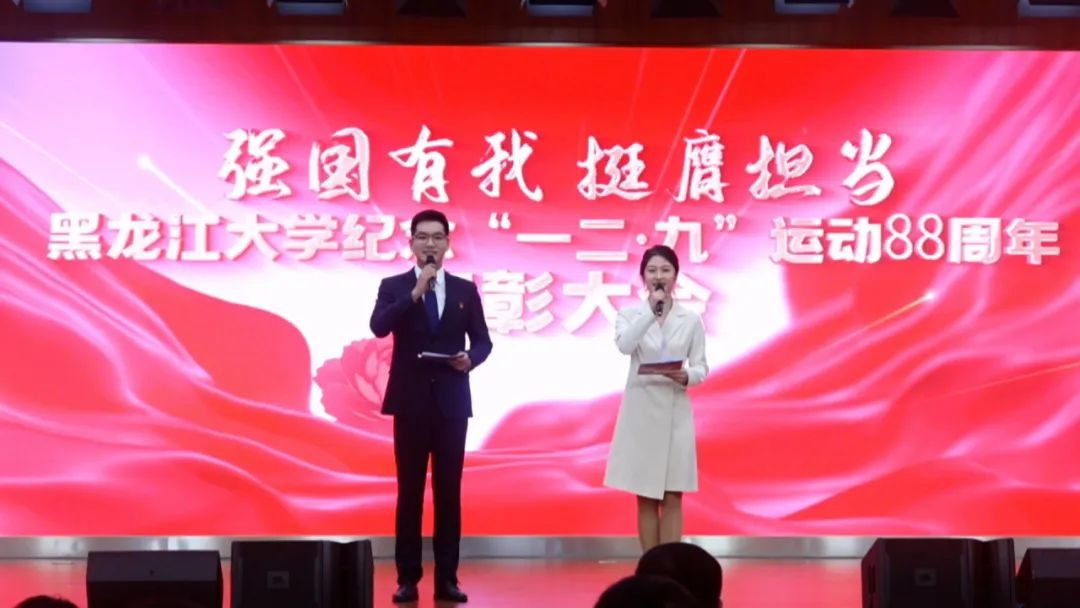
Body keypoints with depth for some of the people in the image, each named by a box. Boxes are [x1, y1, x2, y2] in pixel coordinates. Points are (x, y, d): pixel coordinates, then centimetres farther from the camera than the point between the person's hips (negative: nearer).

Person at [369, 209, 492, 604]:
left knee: (449, 491, 3)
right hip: (410, 400, -1)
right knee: (410, 492, 2)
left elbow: (483, 340, 8)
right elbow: (379, 327, -14)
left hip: (451, 401, 1)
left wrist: (470, 358, -14)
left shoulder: (465, 290, 9)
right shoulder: (393, 286, 3)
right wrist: (415, 292, -19)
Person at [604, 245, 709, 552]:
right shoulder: (630, 313, 1)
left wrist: (686, 377, -19)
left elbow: (701, 367, 3)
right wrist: (651, 311, -25)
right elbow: (623, 345, -20)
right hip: (641, 411, 0)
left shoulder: (692, 319, 4)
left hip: (675, 412, 1)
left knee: (672, 498, 2)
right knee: (646, 498, 5)